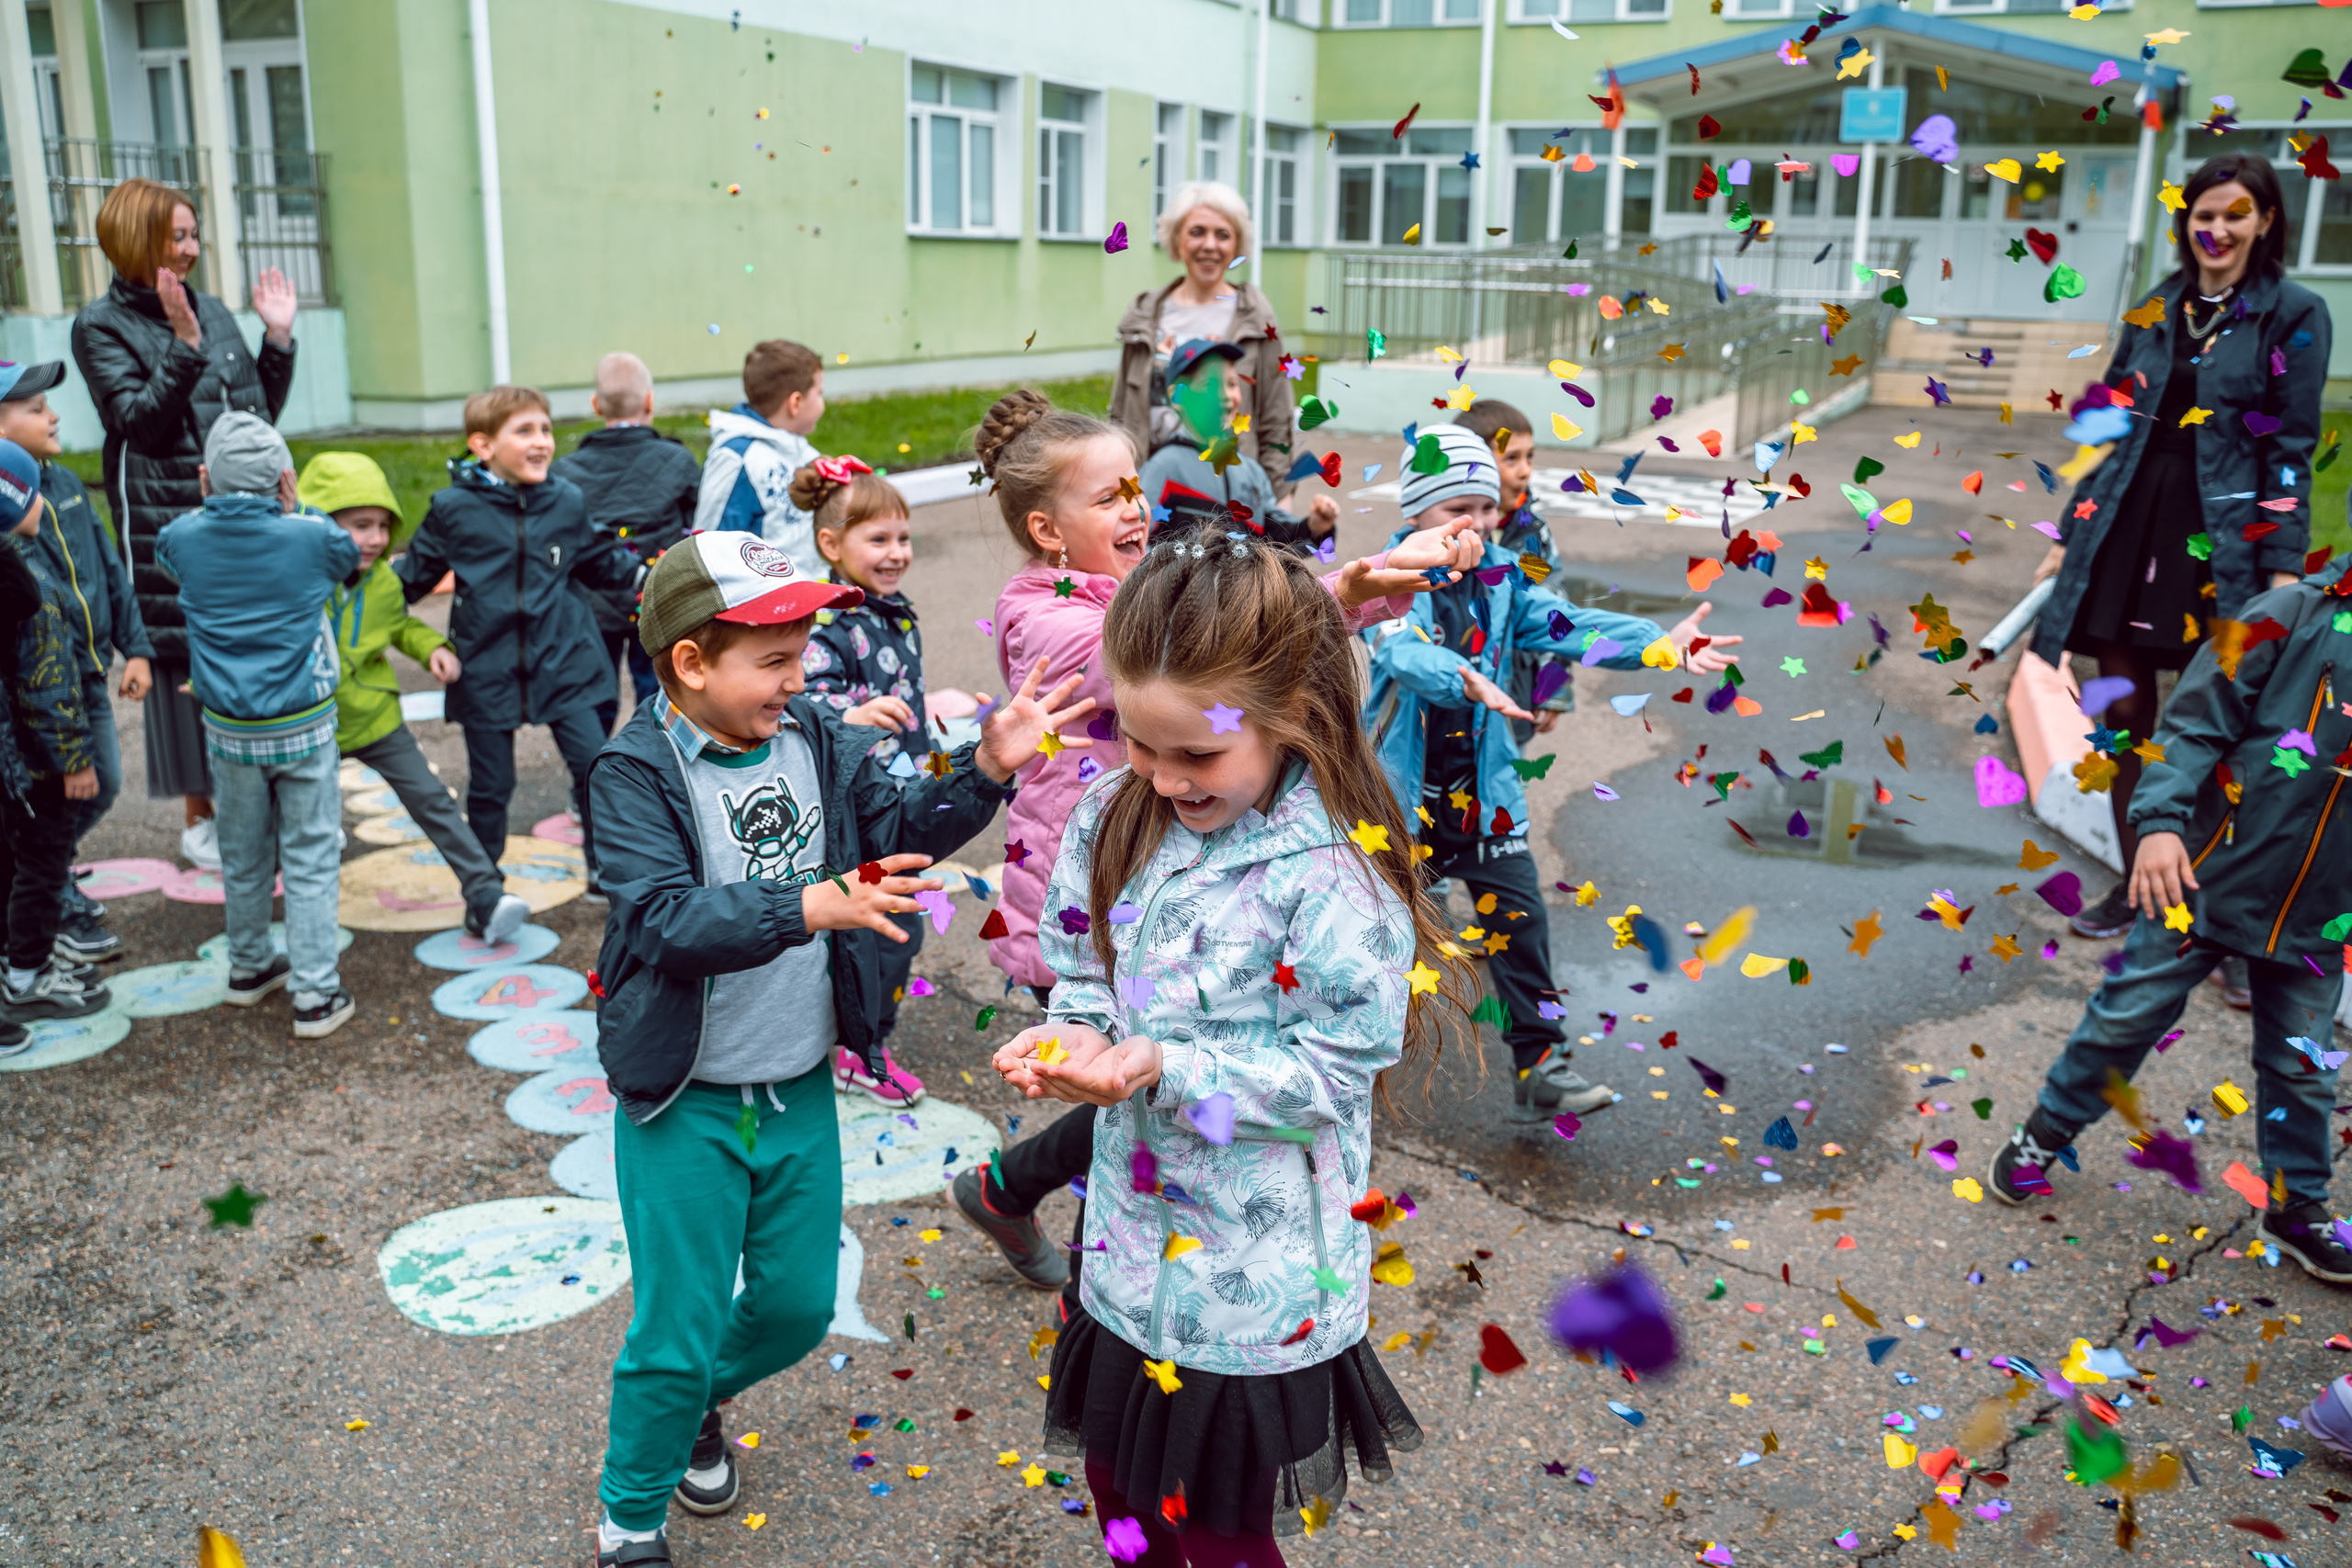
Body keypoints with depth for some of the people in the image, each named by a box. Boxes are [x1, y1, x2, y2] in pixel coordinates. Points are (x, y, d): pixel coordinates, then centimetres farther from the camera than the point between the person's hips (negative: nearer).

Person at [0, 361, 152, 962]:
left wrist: (135, 648, 10)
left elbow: (110, 569, 13)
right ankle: (59, 913, 21)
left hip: (92, 676, 8)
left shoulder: (66, 483, 8)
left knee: (103, 786, 18)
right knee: (60, 800, 2)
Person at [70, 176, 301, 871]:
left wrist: (278, 337, 5)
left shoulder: (212, 311, 13)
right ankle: (198, 817, 11)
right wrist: (184, 345, -22)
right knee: (185, 655, 0)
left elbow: (262, 412, 15)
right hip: (168, 516, -5)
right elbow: (140, 420, -13)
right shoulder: (102, 326, -2)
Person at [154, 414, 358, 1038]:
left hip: (228, 730, 3)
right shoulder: (312, 538, -12)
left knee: (243, 857, 18)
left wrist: (212, 504, 27)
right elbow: (354, 562, 10)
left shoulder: (184, 539, -5)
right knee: (311, 862, 2)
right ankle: (315, 995, 3)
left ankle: (248, 968, 35)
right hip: (303, 728, -3)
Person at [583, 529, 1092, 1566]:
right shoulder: (635, 773, -16)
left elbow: (900, 829, 2)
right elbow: (668, 920, -28)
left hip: (801, 1090, 5)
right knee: (676, 1332, 5)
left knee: (799, 1306, 17)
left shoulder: (816, 741, -1)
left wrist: (986, 769, -13)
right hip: (684, 1103, -5)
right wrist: (811, 905, -39)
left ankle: (700, 1398, 50)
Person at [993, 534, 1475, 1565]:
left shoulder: (1335, 875, -23)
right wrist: (1074, 1035, -12)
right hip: (1132, 1243, 6)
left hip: (1254, 1284, -5)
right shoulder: (1119, 815, -4)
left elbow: (1333, 1073, -19)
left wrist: (1164, 1069, -27)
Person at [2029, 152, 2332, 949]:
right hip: (2129, 524, 4)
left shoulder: (2294, 315, 0)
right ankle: (2134, 884, 20)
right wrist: (2070, 536, 13)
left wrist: (2284, 569, -10)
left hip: (2223, 535, -4)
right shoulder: (2155, 309, 12)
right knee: (2125, 709, 6)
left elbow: (2290, 450, -4)